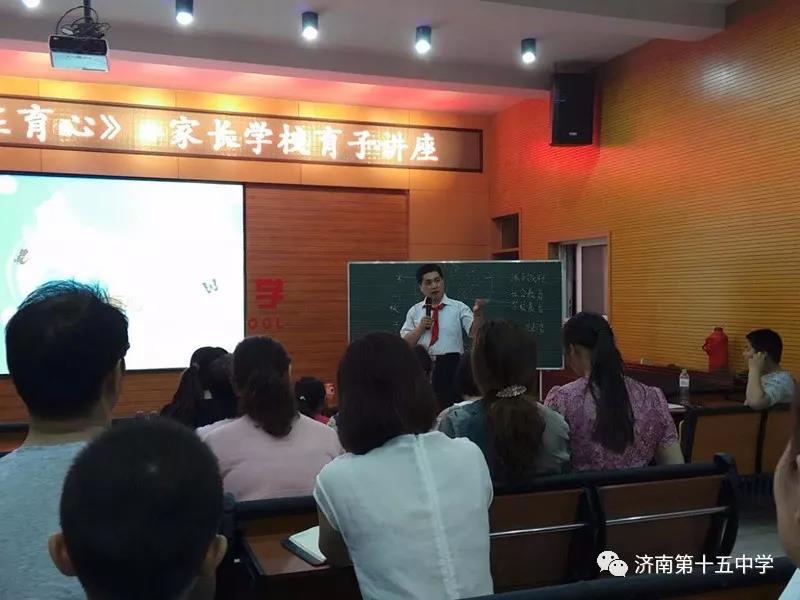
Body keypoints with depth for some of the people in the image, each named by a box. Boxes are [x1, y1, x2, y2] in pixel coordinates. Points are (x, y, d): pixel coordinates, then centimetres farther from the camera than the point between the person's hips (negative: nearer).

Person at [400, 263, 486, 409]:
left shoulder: (458, 307, 3)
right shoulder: (414, 311, 10)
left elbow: (475, 332, -10)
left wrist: (478, 314, -29)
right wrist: (420, 328, -9)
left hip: (450, 366, -2)